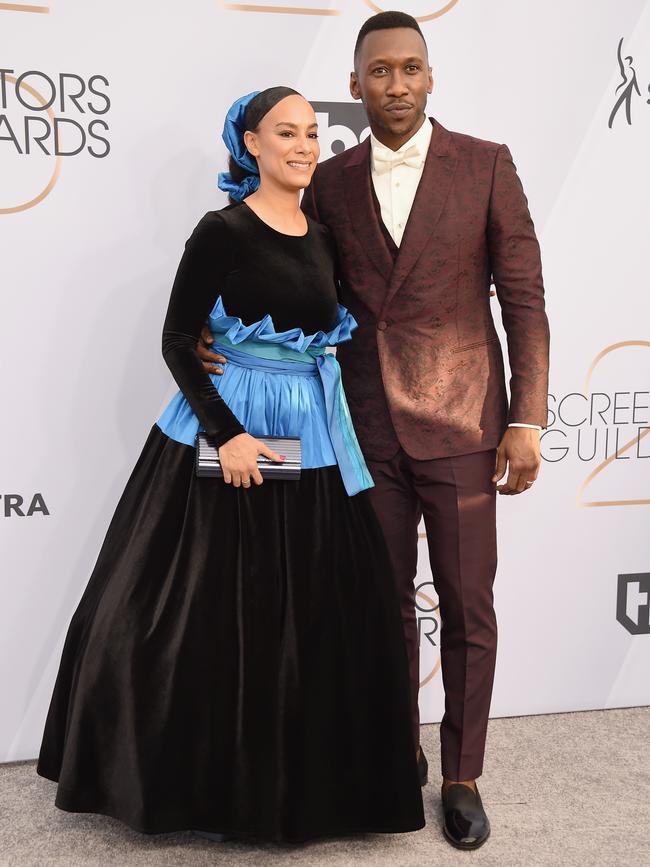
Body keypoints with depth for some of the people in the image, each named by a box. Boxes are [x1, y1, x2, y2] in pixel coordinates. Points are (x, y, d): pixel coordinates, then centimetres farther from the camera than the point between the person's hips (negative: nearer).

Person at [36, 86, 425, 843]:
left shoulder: (322, 235, 9)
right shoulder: (224, 230, -9)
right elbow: (176, 340, -10)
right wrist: (228, 433, -18)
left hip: (312, 442, 6)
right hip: (228, 440, -6)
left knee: (316, 618, 10)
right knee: (214, 615, 4)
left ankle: (298, 779, 27)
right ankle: (205, 782, 22)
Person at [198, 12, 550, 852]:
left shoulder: (484, 164, -1)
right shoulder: (330, 182, 6)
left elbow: (523, 299, -2)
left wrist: (527, 419, -8)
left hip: (459, 421, -2)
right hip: (369, 426, 2)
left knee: (467, 609, 5)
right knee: (385, 603, 13)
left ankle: (461, 776, 21)